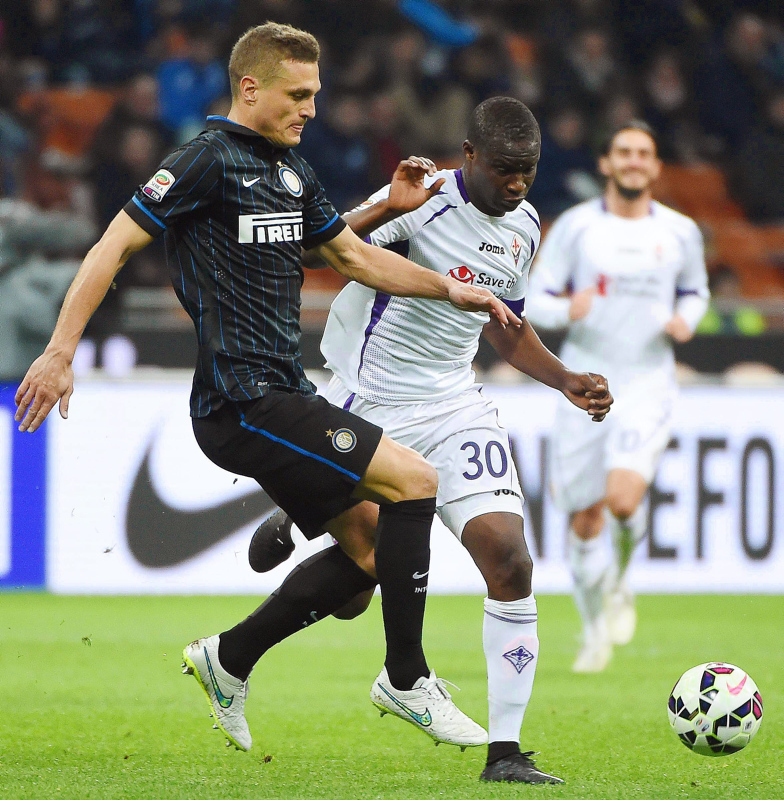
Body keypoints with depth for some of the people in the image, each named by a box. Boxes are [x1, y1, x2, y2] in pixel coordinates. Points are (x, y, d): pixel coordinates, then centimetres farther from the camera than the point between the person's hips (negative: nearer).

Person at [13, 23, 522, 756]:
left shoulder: (291, 173, 16)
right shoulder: (209, 161, -10)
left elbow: (355, 255, 27)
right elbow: (113, 247, -12)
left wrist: (450, 290, 18)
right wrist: (59, 352, -17)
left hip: (281, 397, 10)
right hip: (242, 401, -9)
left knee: (371, 546, 9)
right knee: (414, 481, -14)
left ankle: (229, 659, 20)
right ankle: (406, 679, -6)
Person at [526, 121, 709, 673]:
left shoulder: (681, 232, 5)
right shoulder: (575, 227, -1)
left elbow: (695, 291, 21)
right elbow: (535, 300, 0)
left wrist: (686, 321, -1)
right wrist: (568, 309, -22)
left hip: (648, 384, 0)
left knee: (623, 499, -24)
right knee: (584, 520, 4)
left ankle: (620, 580, 9)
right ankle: (596, 632, 26)